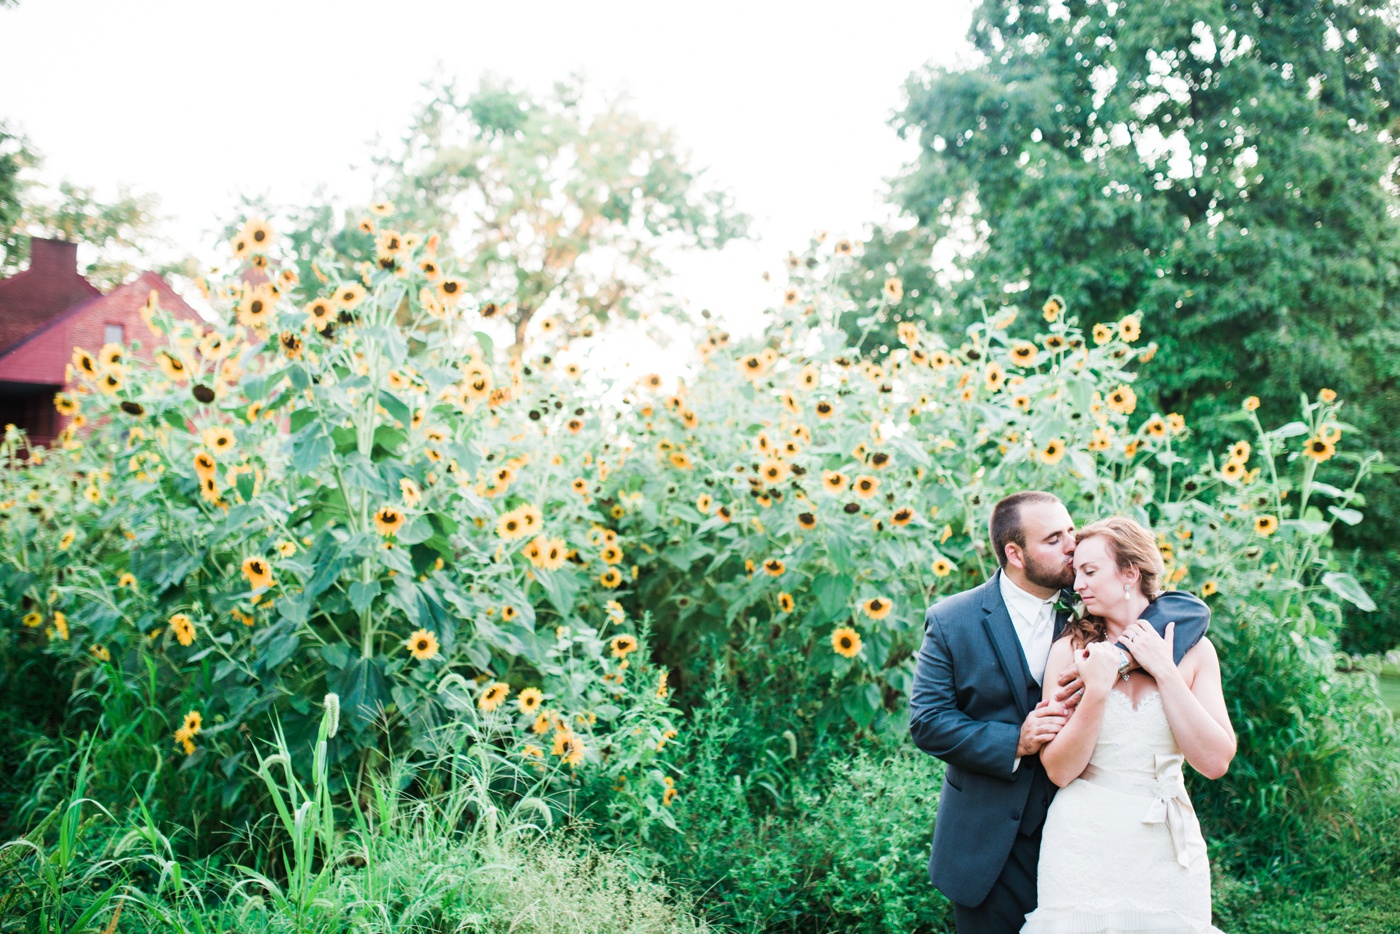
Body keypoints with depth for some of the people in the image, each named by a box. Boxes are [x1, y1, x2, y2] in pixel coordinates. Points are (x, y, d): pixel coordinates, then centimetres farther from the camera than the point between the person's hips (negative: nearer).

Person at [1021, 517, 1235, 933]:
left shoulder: (1192, 649, 0)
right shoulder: (1070, 649, -2)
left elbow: (1215, 762, -9)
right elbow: (1059, 770, -7)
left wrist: (1164, 672, -12)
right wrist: (1097, 691, -18)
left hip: (1169, 848, 1)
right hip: (1085, 847, -1)